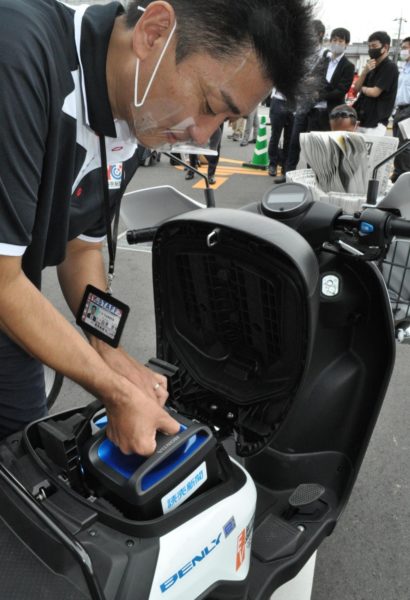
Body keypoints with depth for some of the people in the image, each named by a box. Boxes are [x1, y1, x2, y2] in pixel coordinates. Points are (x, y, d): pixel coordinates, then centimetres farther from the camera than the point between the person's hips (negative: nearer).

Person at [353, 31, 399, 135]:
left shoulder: (390, 67, -10)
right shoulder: (372, 66, 15)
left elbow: (375, 92, -17)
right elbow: (356, 88, 10)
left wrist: (363, 88, 4)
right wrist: (365, 72, -6)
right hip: (362, 118, 8)